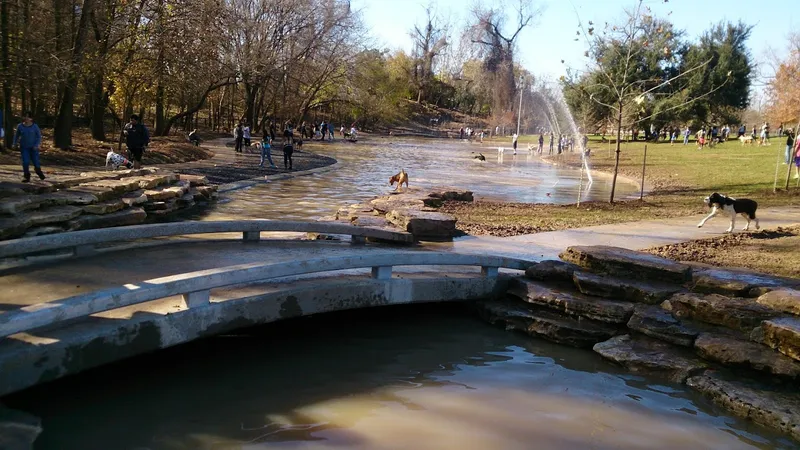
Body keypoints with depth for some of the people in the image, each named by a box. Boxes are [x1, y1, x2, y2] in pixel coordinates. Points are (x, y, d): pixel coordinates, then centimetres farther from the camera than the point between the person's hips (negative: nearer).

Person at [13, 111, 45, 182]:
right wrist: (15, 143, 4)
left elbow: (39, 136, -2)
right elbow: (16, 135, 13)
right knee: (25, 162, -9)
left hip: (33, 147, -1)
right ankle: (26, 176, 4)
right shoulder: (20, 126, -1)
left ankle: (39, 172, 31)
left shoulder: (35, 126, -7)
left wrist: (37, 145, -13)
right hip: (24, 147, 1)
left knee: (36, 161, 1)